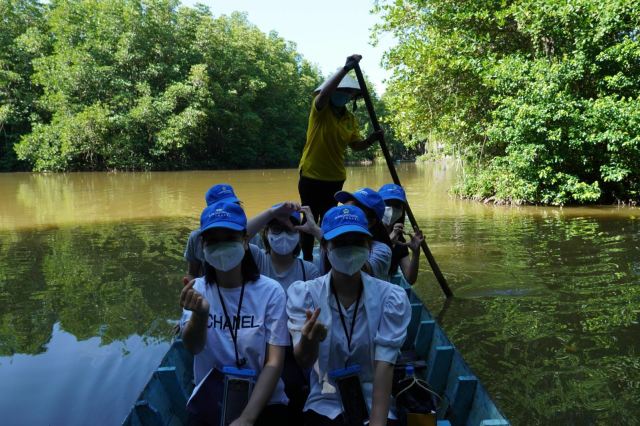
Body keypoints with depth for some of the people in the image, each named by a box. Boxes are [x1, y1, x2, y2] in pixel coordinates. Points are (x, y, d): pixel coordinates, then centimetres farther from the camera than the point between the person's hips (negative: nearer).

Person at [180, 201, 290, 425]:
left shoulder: (270, 291, -8)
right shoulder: (197, 289, -1)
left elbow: (274, 362, -10)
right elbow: (193, 347, -17)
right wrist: (200, 314, -37)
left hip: (263, 403, -1)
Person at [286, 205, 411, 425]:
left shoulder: (391, 298, -9)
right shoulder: (303, 293, -7)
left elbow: (385, 364, -13)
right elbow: (304, 361, -15)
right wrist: (309, 338, -37)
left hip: (375, 405, 0)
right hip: (324, 405, 0)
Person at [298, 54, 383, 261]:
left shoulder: (350, 118, 6)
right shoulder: (320, 109, -10)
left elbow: (356, 145, 5)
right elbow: (324, 92, -31)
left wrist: (371, 139, -16)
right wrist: (346, 69, -37)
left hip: (335, 178, 5)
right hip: (312, 176, -5)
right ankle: (307, 260, 14)